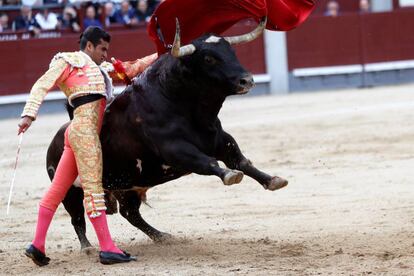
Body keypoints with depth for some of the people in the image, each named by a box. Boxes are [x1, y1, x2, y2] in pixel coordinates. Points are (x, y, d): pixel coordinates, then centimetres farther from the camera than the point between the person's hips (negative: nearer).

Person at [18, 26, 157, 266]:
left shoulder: (101, 68, 29)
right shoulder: (68, 62, 5)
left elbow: (133, 68, 37)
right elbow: (41, 86, -4)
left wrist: (160, 55, 34)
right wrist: (29, 114, -17)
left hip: (88, 133, 9)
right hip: (84, 128, -9)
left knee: (58, 189, 7)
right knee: (93, 187, -10)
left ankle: (37, 246, 8)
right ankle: (107, 248, -11)